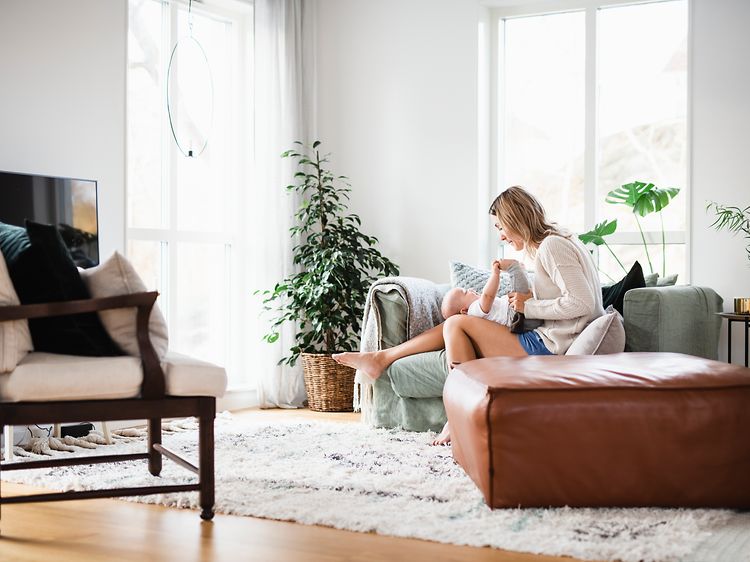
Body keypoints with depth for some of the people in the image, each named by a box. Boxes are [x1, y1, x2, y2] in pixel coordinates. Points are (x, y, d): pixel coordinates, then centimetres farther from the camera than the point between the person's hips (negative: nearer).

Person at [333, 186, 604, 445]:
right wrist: (529, 296, 7)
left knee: (457, 324, -7)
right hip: (549, 341, 10)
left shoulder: (552, 246, -14)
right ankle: (381, 359, 17)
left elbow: (581, 303, -23)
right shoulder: (555, 243, 17)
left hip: (549, 347, -10)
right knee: (456, 324, 11)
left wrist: (530, 306, -12)